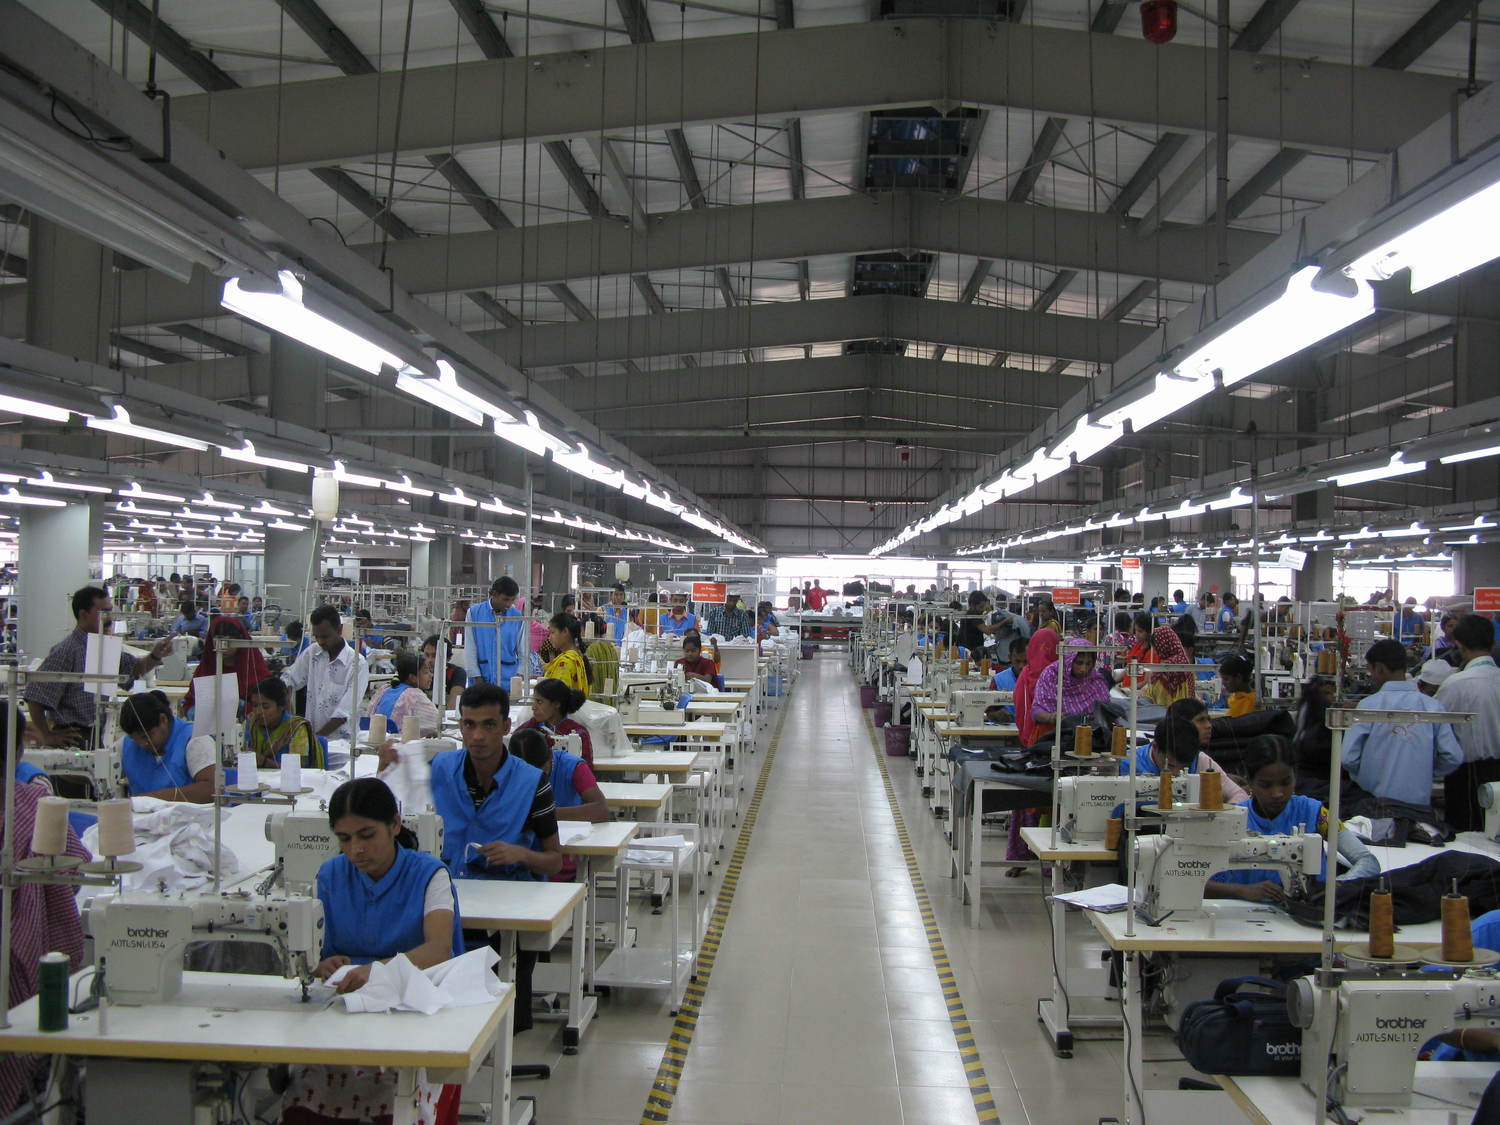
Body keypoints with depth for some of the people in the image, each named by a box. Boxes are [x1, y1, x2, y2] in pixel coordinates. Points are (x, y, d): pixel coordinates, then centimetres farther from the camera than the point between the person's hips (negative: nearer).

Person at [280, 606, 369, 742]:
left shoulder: (357, 663, -8)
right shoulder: (312, 653, 7)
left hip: (341, 739, -4)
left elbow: (344, 712, -12)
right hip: (310, 733, 4)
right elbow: (288, 679, 16)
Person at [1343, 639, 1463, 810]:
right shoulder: (1433, 706, -1)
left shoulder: (1368, 705, -8)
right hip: (1420, 802, 2)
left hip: (1375, 798, -2)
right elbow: (1454, 757, -3)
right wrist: (1425, 774, 14)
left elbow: (1349, 758, -10)